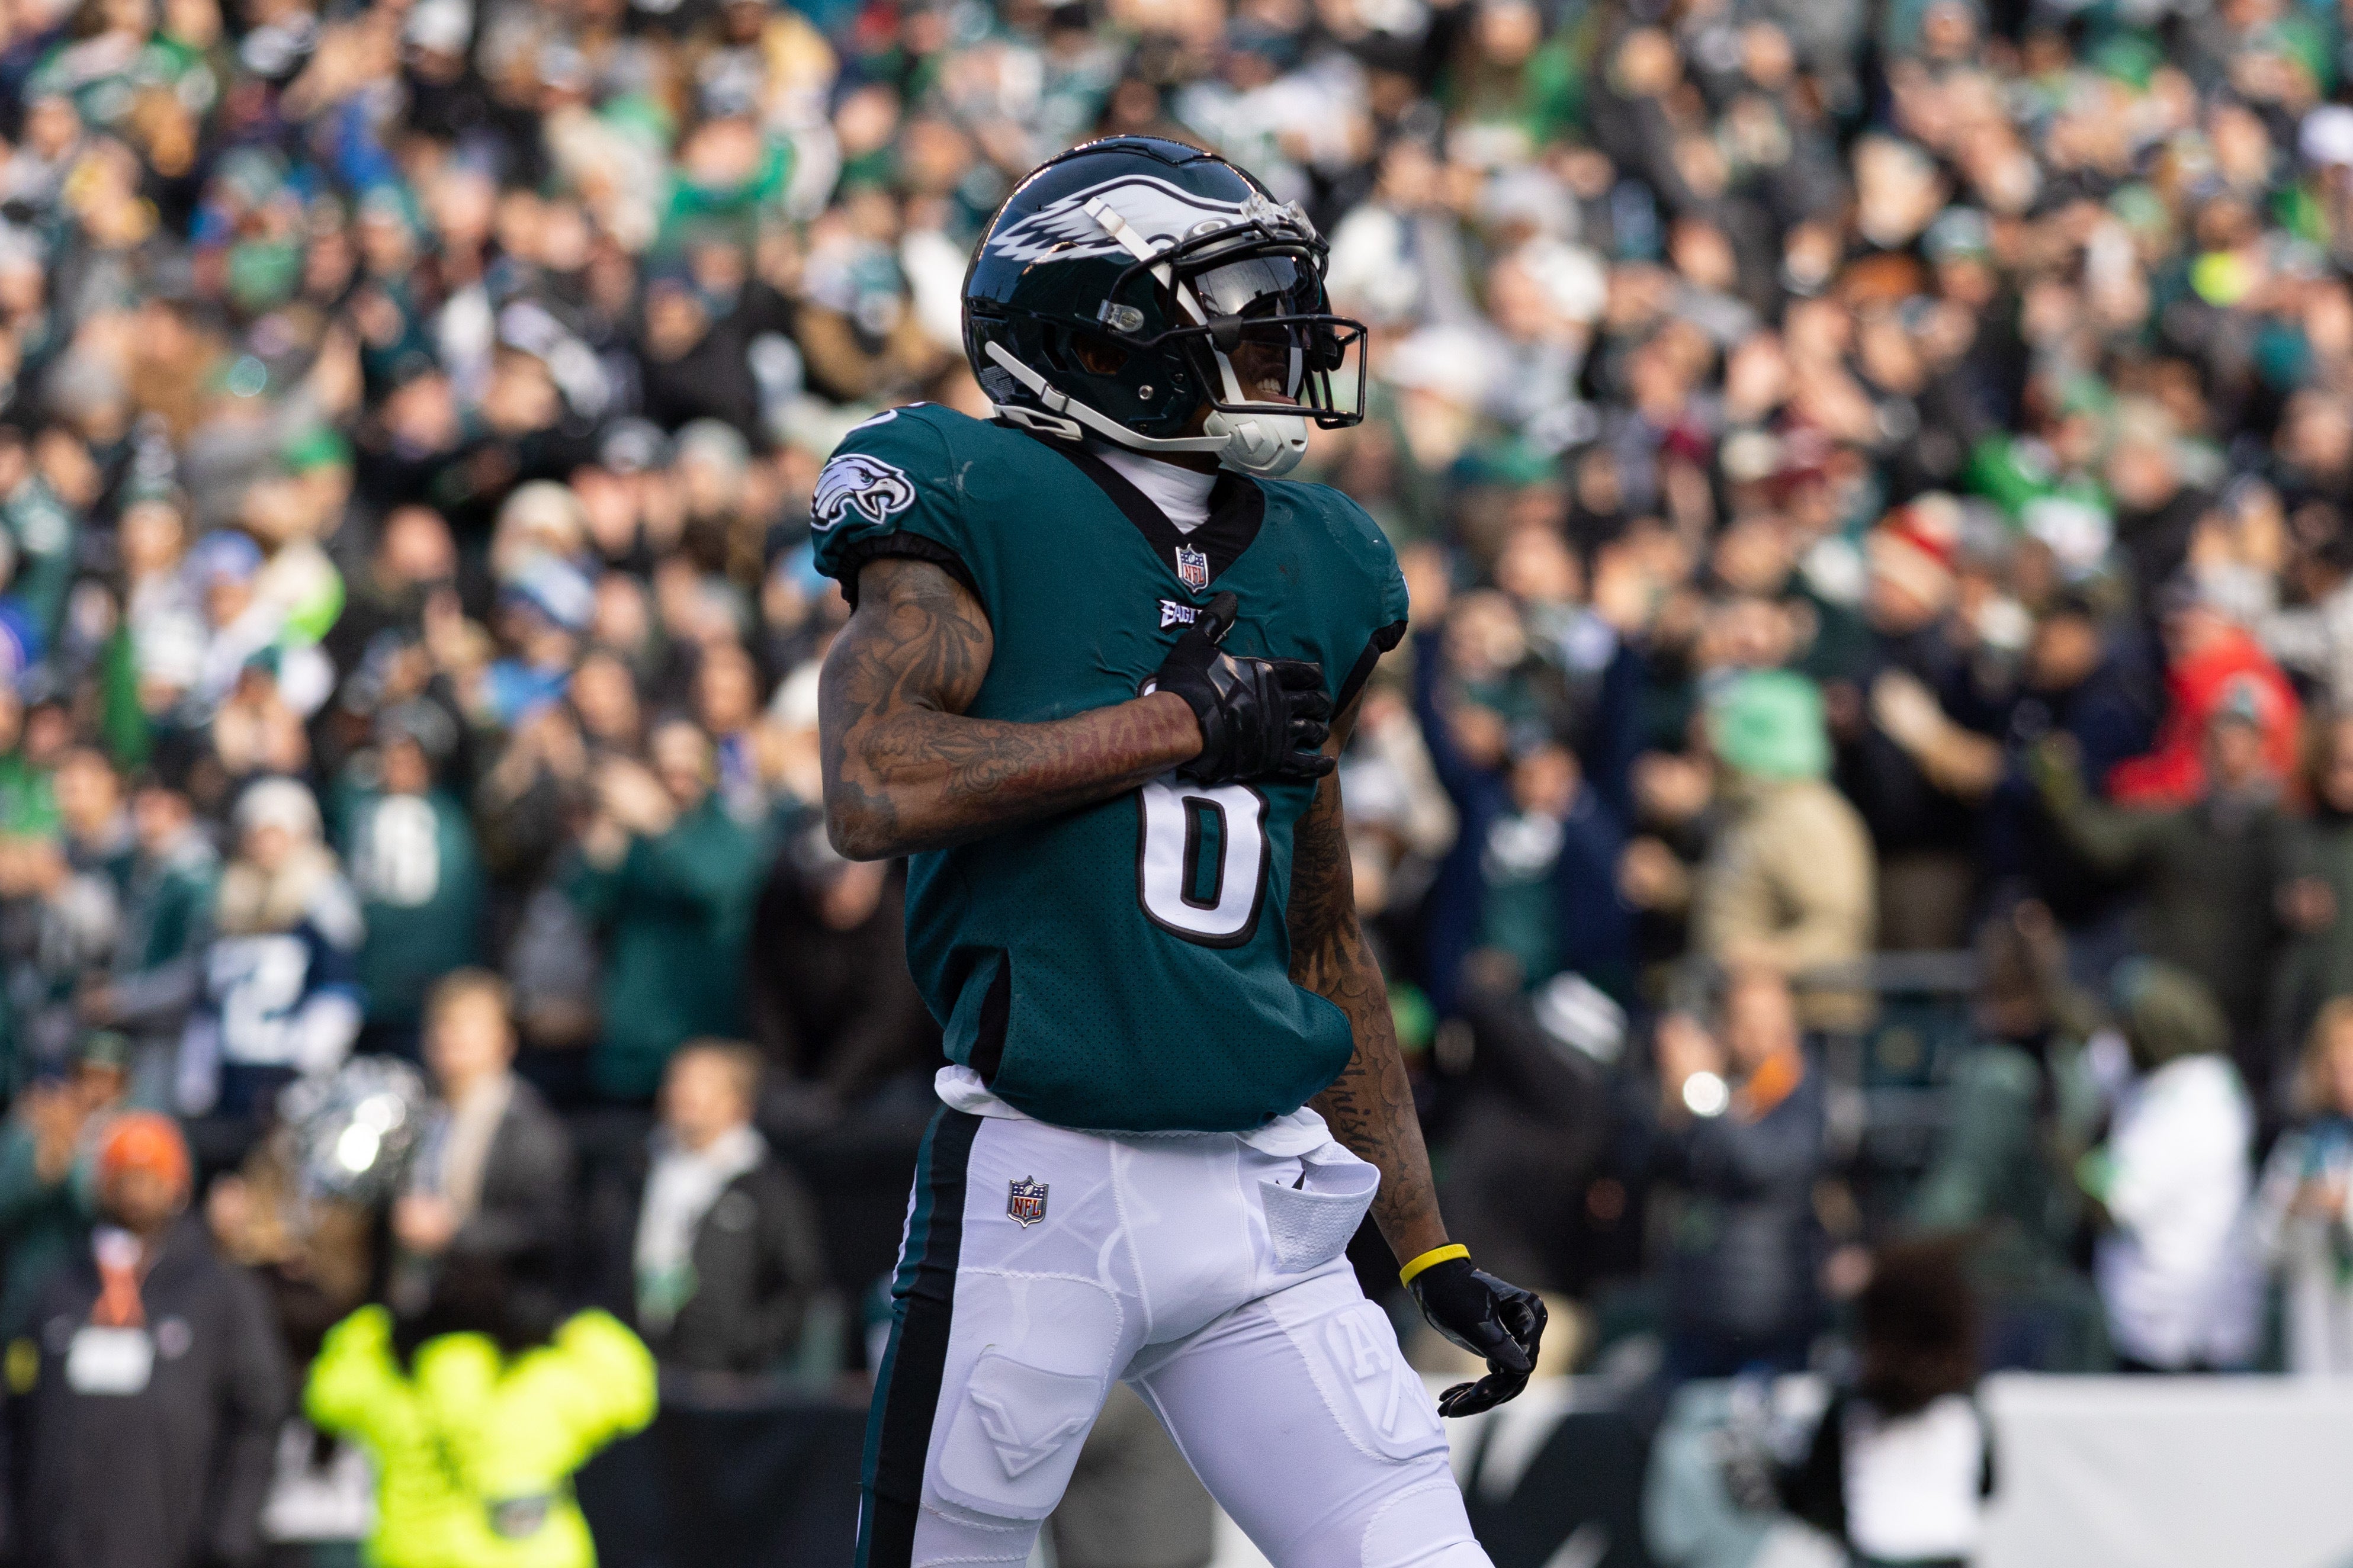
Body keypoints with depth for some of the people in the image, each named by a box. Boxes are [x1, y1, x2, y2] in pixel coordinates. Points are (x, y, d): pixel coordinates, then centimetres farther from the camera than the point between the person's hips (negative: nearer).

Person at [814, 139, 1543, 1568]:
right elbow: (877, 791, -21)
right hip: (1041, 1185, -5)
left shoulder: (1305, 568, 15)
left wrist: (1433, 1254, 20)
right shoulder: (975, 507, -3)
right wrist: (1183, 723, -13)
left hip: (1266, 1205, 5)